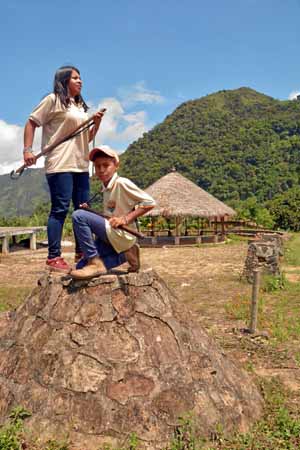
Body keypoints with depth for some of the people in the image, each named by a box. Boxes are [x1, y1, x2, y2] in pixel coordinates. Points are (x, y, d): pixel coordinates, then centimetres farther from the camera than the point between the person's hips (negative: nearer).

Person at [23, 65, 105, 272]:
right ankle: (54, 257, -5)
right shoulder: (53, 100, -1)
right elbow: (31, 123, -1)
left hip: (81, 165, 8)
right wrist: (28, 150, -10)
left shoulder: (81, 106, 21)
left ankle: (82, 252, 18)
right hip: (60, 165, -8)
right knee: (60, 209, -10)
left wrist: (97, 124, 5)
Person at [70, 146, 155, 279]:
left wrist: (125, 219, -19)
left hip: (121, 235, -9)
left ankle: (94, 263, -16)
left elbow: (150, 202, -15)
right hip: (109, 236, 9)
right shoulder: (106, 188, 14)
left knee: (78, 216, -22)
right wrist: (89, 211, 5)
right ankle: (125, 253, 8)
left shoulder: (122, 183, -11)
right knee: (81, 267, 7)